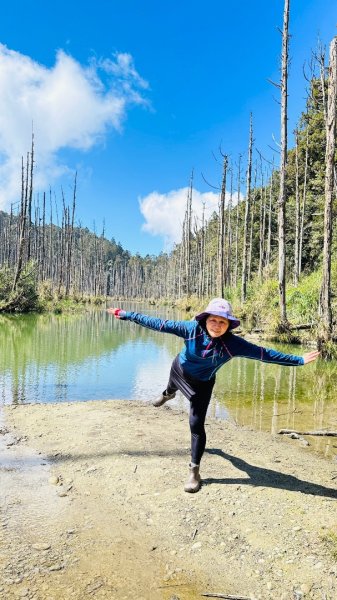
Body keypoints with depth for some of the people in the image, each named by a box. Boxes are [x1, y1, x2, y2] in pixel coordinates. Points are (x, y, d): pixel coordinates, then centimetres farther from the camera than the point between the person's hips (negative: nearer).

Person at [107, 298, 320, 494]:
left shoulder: (233, 344, -35)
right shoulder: (192, 329, -35)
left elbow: (264, 353, -30)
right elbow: (159, 324, -30)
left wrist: (299, 360, -29)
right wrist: (127, 315, -29)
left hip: (202, 384, -2)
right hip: (180, 370, 2)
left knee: (197, 425, -7)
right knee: (172, 387, 36)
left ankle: (195, 471, 12)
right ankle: (168, 395, 76)